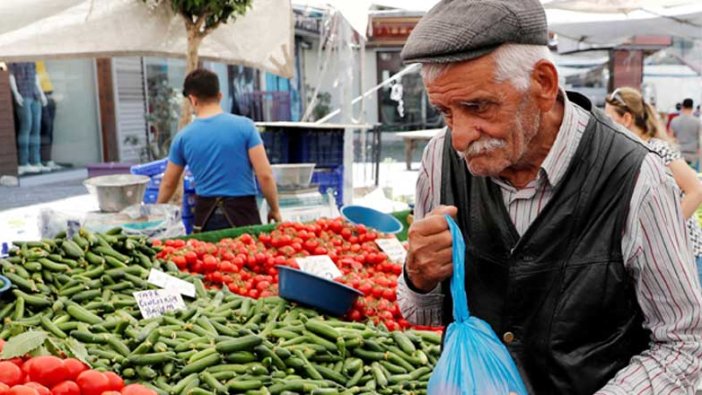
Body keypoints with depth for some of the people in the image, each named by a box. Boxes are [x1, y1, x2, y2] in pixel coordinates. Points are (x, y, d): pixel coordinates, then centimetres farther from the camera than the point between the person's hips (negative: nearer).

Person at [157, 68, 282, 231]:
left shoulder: (183, 137, 3)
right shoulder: (244, 126, -5)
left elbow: (168, 183, 15)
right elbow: (265, 175, -9)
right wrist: (275, 209, 5)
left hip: (206, 214, 2)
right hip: (242, 212, -2)